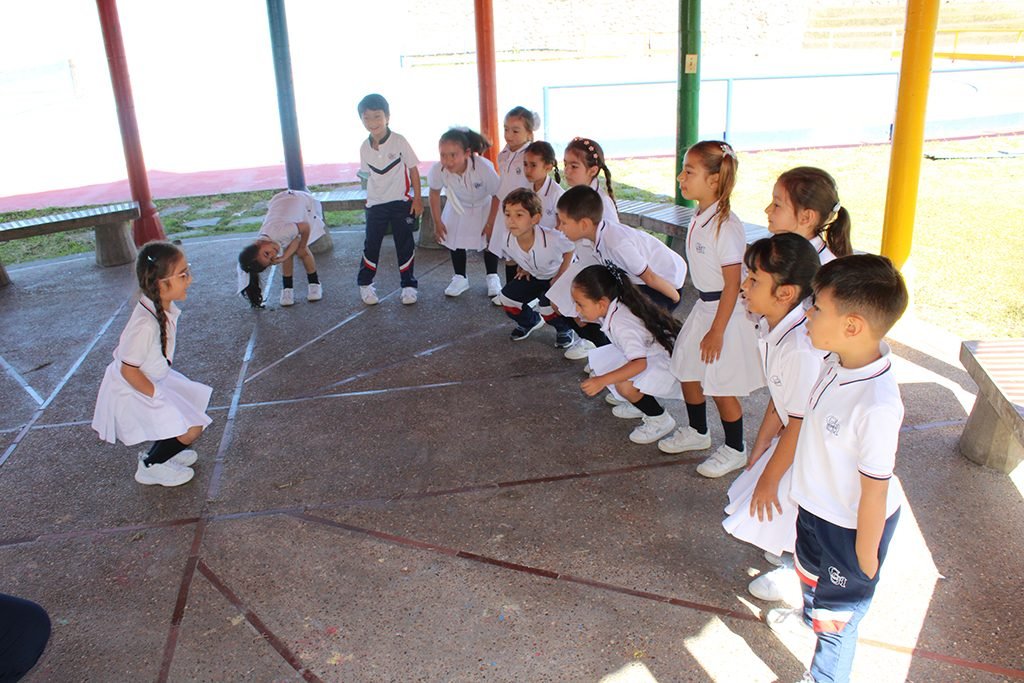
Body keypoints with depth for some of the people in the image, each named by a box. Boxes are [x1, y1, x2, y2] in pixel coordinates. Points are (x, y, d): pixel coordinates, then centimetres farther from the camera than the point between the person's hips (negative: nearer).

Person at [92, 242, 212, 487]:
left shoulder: (164, 306, -8)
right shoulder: (146, 324, -36)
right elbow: (129, 371, -28)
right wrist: (156, 395, -15)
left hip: (153, 379, 9)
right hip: (132, 392, -9)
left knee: (195, 403, 18)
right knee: (191, 430, -9)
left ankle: (159, 453, 34)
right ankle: (149, 467, 15)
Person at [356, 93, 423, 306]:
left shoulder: (399, 141, -10)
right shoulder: (365, 147, -1)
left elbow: (413, 170, -5)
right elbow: (368, 175, 10)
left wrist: (417, 198, -6)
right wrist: (370, 197, 7)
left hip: (401, 202, -2)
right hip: (375, 205, 3)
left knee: (405, 245, 4)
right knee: (371, 245, 6)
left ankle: (408, 285, 16)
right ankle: (365, 284, 21)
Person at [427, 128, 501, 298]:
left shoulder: (483, 167, -42)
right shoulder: (438, 170, -34)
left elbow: (497, 195, -25)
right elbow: (434, 193, -11)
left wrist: (490, 223, -18)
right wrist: (438, 222, -5)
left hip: (485, 206, -2)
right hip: (459, 207, 3)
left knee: (489, 239, -1)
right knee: (455, 240, 3)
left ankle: (492, 278, 20)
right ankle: (460, 278, 22)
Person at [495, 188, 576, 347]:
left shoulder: (551, 238, -38)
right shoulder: (508, 240, -23)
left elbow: (570, 250, -17)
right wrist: (523, 267, -6)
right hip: (533, 276, 5)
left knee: (547, 305, -27)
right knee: (507, 297, -7)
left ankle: (565, 329, 8)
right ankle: (530, 321, 24)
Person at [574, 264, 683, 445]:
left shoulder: (621, 324, -33)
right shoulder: (613, 309, -7)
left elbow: (639, 363, -40)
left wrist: (603, 380, -43)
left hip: (667, 360, -10)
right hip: (645, 353, 10)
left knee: (624, 385, -32)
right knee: (599, 359, 2)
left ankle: (660, 420, -5)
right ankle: (639, 403, 17)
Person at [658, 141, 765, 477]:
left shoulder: (725, 225, -24)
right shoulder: (699, 218, 3)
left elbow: (732, 283, -22)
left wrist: (717, 330, -20)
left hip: (726, 311, -9)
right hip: (704, 306, 9)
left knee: (721, 388, 3)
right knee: (688, 373, 19)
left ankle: (734, 450, 24)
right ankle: (697, 432, 41)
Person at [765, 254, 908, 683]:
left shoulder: (876, 405, -39)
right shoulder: (838, 361, -15)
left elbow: (875, 490, -27)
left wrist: (865, 558, -15)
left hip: (852, 524, -8)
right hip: (816, 503, 8)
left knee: (839, 606, 18)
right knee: (810, 569, 36)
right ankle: (810, 615, 67)